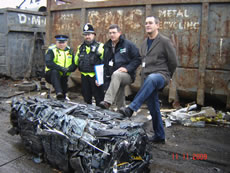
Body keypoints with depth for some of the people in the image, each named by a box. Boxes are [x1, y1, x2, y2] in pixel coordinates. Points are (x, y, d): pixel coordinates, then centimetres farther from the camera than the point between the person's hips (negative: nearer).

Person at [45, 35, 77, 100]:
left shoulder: (70, 51, 11)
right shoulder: (51, 50, -3)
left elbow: (74, 64, 1)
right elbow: (48, 63, -18)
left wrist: (68, 69, -21)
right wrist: (61, 68, -29)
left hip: (64, 77, 4)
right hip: (51, 74, -4)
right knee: (55, 72, -35)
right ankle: (59, 93, -50)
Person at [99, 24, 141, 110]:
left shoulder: (128, 44, -3)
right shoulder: (107, 46, 12)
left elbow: (138, 59, -6)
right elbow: (105, 65, 15)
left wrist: (127, 68, -18)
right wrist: (106, 84, 9)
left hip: (127, 75, -6)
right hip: (113, 78, 6)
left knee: (116, 74, -38)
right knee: (119, 101, 8)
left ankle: (107, 102, -46)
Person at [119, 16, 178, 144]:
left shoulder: (164, 41, -4)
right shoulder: (145, 43, 17)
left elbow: (173, 62, -1)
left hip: (160, 76, -7)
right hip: (148, 79, 7)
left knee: (151, 79, -42)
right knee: (154, 108, 9)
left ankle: (131, 109, -48)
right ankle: (159, 136, 23)